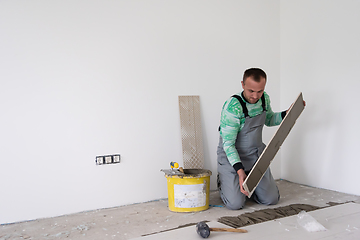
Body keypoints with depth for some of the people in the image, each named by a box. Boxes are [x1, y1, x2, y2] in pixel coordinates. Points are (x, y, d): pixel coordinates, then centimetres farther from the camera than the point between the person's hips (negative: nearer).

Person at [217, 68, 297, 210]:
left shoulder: (264, 98, -5)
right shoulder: (232, 107, -26)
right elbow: (228, 143, -24)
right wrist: (239, 170, -35)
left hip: (256, 155, 6)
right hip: (232, 157, -5)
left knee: (271, 200, -1)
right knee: (235, 204, -12)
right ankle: (222, 182, 19)